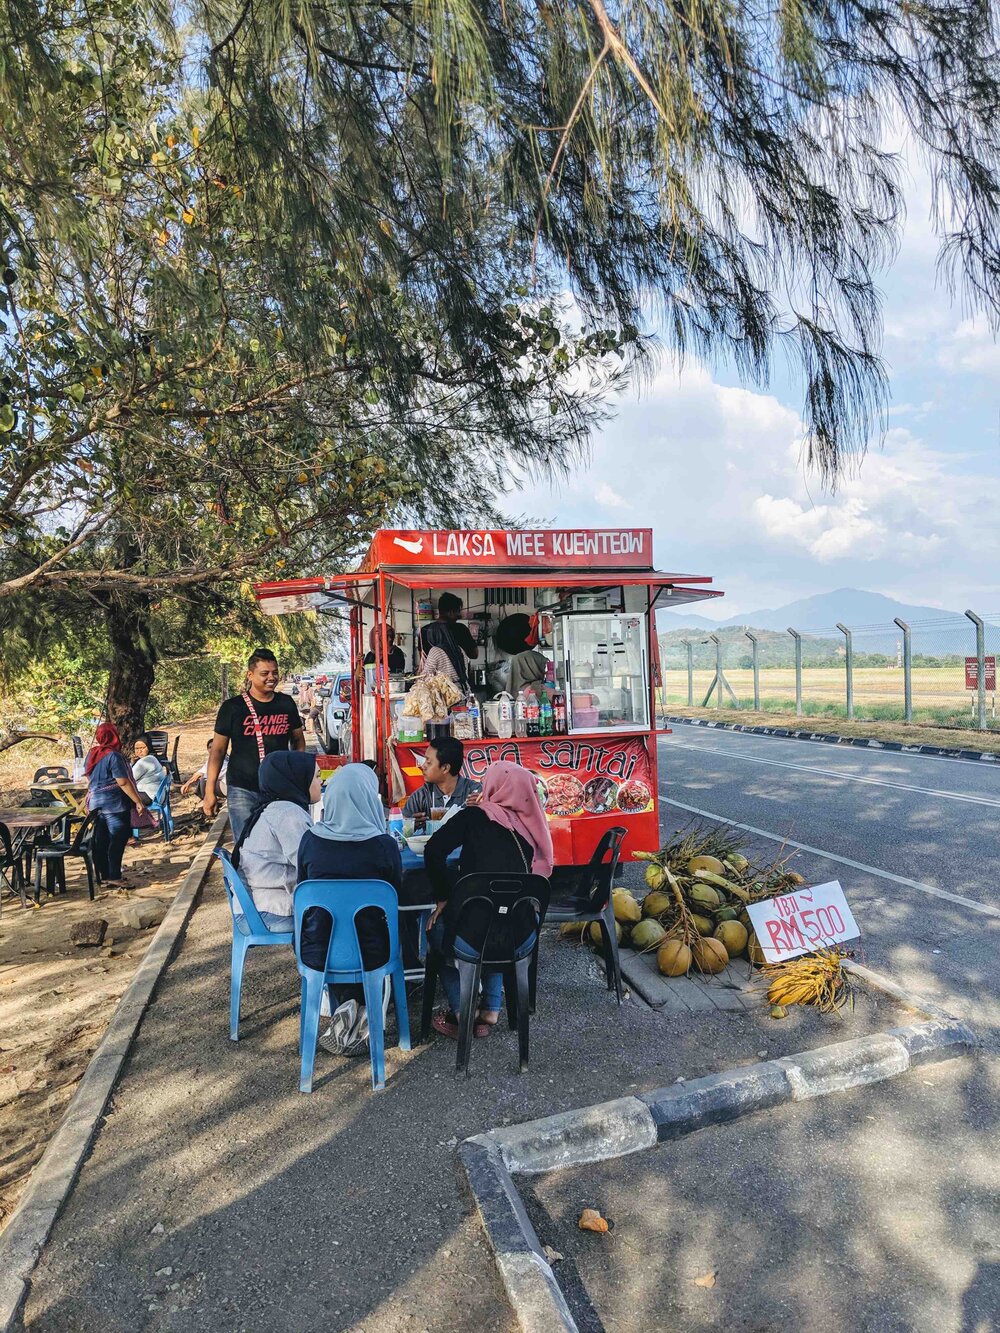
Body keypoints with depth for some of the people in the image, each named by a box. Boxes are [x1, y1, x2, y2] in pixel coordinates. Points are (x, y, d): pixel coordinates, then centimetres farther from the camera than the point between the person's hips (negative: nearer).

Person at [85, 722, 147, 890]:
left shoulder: (92, 755, 9)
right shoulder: (113, 756, -16)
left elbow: (90, 779, 20)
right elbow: (123, 782, -20)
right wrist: (138, 802, -17)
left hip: (96, 803, 9)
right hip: (115, 804, -8)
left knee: (101, 841, 11)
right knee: (118, 840, -4)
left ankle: (104, 876, 17)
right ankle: (114, 877, -4)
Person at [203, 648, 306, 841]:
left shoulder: (286, 704, 5)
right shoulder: (232, 707, -3)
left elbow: (299, 740, 16)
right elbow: (218, 750, 1)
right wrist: (209, 792, -3)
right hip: (242, 791, -2)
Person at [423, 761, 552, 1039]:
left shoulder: (475, 816, -5)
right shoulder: (530, 825, 7)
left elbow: (434, 851, -14)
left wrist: (444, 898, 0)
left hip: (475, 940, -4)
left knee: (437, 925, 30)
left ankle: (462, 1014, 25)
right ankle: (490, 1012, 32)